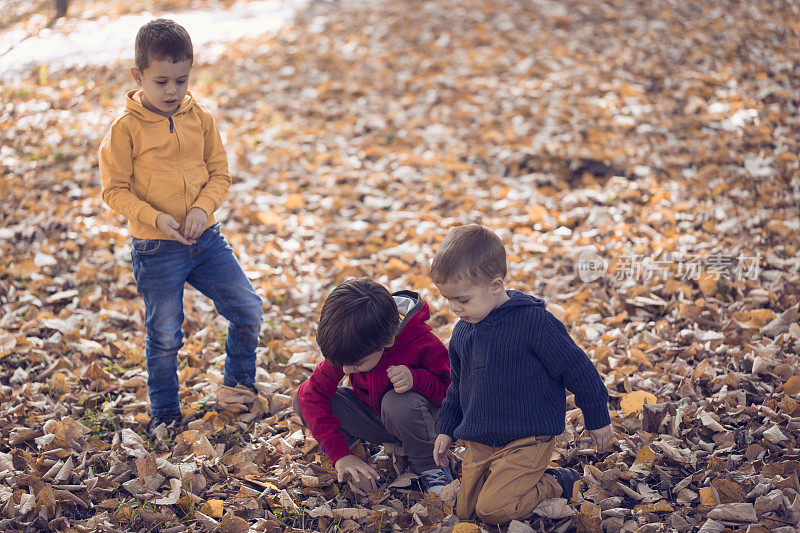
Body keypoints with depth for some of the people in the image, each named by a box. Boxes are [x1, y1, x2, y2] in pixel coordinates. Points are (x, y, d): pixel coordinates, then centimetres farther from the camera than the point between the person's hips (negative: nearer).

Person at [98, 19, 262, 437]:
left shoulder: (200, 119, 1)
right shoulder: (126, 129, -10)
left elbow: (219, 173, 7)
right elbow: (114, 189, -8)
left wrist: (202, 207, -12)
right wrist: (155, 217, -21)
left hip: (205, 239, 4)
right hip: (155, 249, -4)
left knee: (248, 310, 2)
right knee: (165, 336, 5)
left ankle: (239, 387, 27)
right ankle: (164, 414, 25)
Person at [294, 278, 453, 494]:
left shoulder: (424, 345, -31)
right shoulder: (348, 348, -21)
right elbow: (314, 393, -21)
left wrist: (416, 379, -38)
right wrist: (340, 454, -29)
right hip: (370, 417, 3)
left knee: (400, 402, -40)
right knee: (303, 399, -19)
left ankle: (429, 466, -13)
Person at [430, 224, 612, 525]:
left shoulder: (534, 322, -16)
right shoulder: (462, 332, 6)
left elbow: (576, 370, -8)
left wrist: (597, 419, -1)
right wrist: (446, 429, 21)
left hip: (527, 440, -7)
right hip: (479, 443, 7)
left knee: (493, 509, -20)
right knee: (465, 511, 4)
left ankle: (556, 484, 4)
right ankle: (530, 480, 21)